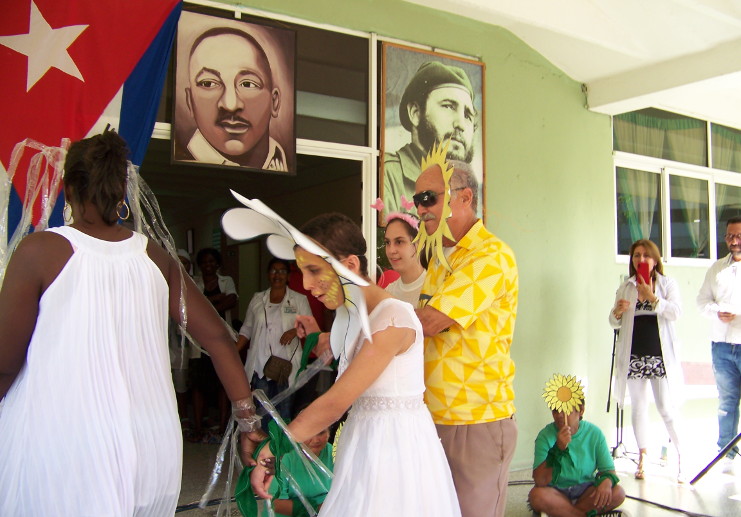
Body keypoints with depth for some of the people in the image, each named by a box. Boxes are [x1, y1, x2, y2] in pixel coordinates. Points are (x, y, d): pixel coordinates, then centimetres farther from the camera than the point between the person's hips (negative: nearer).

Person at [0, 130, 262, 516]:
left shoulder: (40, 250, -8)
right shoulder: (156, 258, 3)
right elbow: (218, 338, 3)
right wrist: (248, 420, 9)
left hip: (57, 451, -4)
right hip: (152, 450, 4)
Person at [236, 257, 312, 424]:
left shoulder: (299, 300, 6)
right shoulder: (257, 299, 12)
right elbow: (247, 329, 14)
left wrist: (294, 331, -15)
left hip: (286, 365, -2)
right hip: (260, 365, 2)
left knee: (284, 410, 0)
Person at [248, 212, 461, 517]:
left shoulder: (394, 317, -22)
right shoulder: (352, 315, 5)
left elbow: (335, 403, -23)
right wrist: (318, 337, 12)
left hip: (396, 443, -8)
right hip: (365, 438, 8)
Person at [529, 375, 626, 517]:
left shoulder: (594, 433, -3)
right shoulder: (546, 436, -11)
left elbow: (608, 469, 1)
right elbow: (540, 480, -18)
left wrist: (606, 481, -24)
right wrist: (558, 449, -29)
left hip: (586, 490, 2)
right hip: (556, 491, -2)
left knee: (618, 493, -24)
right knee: (537, 495, -33)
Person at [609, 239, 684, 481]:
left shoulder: (667, 284, 5)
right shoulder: (625, 287, 12)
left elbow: (676, 312, -10)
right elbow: (614, 322, 12)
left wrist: (652, 297, -23)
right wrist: (617, 311, -10)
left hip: (660, 354, -3)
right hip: (634, 355, 3)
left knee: (666, 408, -6)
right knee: (638, 406, 6)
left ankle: (681, 457, 8)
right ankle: (642, 458, 15)